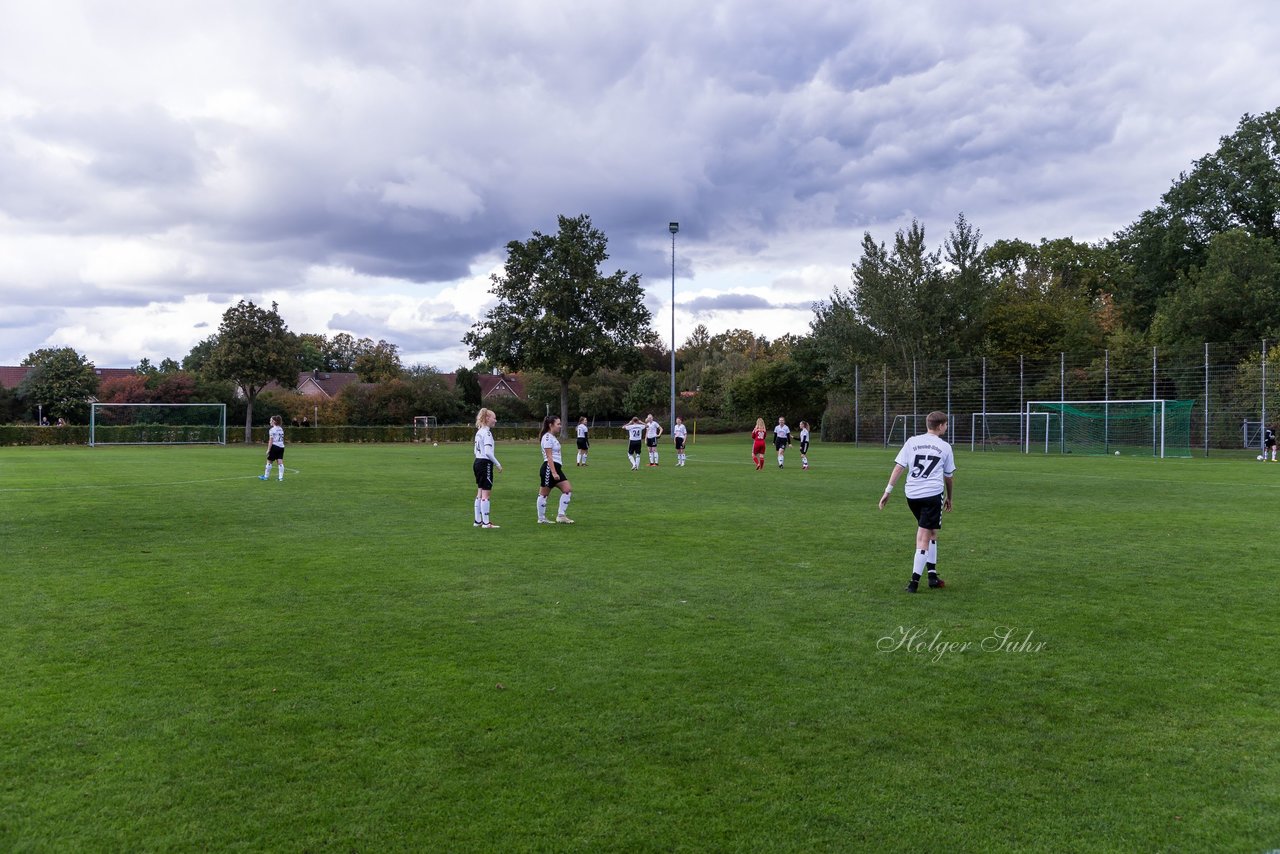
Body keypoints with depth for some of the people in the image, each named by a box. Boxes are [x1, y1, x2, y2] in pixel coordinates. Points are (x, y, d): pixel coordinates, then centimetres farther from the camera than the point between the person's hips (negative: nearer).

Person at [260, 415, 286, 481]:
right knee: (280, 462, 1)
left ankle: (266, 476, 15)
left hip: (274, 447, -6)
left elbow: (271, 441, -13)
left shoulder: (272, 430, -9)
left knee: (269, 462, 6)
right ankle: (281, 477, -4)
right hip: (281, 446, 6)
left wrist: (268, 449, -11)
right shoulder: (281, 429, 13)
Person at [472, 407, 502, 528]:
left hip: (477, 462, 9)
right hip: (485, 464, -9)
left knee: (480, 493, 13)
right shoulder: (487, 432, -15)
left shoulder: (479, 432, 14)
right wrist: (498, 464, -13)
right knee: (486, 493, -5)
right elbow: (488, 452, -22)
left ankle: (477, 521, 17)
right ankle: (486, 522, -3)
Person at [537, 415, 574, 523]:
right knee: (544, 493, 1)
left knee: (568, 489, 1)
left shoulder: (552, 437, 17)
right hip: (549, 468, -10)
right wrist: (554, 473, -23)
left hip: (556, 468, 10)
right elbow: (549, 457, -19)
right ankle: (541, 518, 10)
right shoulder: (547, 437, -13)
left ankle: (561, 516, 2)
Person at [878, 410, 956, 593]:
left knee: (930, 532, 21)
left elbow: (898, 467, 1)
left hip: (912, 494, 3)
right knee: (924, 537, -2)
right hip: (933, 494, -3)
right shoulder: (945, 447, 7)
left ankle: (932, 574, 21)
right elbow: (949, 476, 16)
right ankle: (914, 581, -6)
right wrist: (949, 497, 31)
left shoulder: (912, 442, 8)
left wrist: (888, 490, 3)